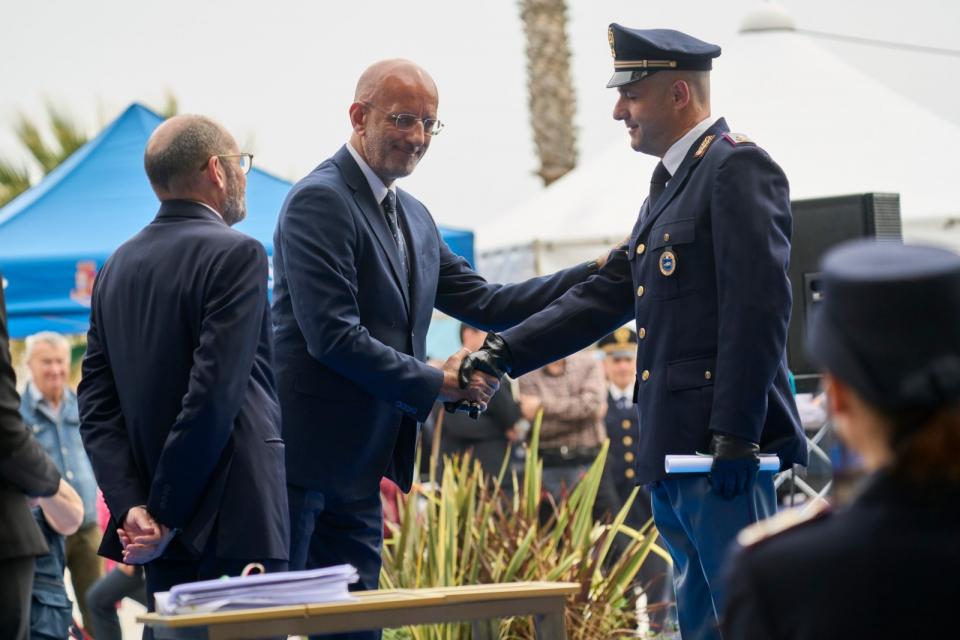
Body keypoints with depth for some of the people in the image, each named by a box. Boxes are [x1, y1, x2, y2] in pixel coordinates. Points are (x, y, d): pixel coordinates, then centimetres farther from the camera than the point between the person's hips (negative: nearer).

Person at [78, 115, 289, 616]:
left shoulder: (117, 268, 13)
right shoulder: (236, 255, -10)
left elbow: (97, 404, 7)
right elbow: (215, 394, -17)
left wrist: (131, 507, -2)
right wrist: (166, 514, -12)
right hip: (237, 525, -7)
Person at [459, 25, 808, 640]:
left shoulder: (739, 168, -10)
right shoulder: (671, 179, 21)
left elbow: (759, 307, -18)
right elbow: (609, 293, 22)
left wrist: (736, 435, -22)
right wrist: (506, 352, 16)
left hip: (723, 450, -10)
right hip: (673, 449, 10)